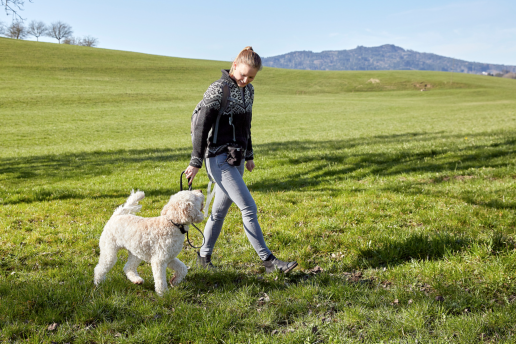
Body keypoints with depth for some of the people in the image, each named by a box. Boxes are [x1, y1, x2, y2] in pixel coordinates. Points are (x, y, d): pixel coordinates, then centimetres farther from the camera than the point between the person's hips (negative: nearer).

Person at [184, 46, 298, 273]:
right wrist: (196, 162, -13)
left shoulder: (248, 91, 10)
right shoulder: (218, 90, -13)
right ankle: (268, 260, -3)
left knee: (220, 210, 14)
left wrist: (249, 155, 24)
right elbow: (201, 126, -13)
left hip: (236, 159, 8)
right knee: (248, 208, -10)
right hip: (219, 159, -8)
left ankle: (204, 256, 28)